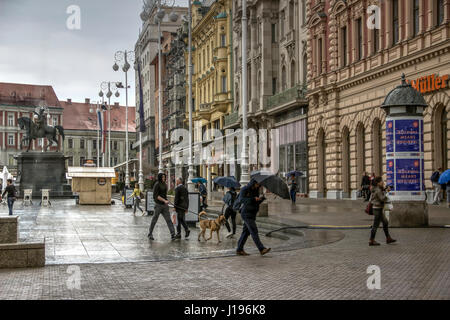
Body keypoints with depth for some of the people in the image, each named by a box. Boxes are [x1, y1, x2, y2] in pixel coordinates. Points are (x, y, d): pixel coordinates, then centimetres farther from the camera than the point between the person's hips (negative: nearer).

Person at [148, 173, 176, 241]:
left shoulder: (164, 184, 13)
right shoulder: (157, 184, -10)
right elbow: (156, 196, -17)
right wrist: (164, 200, -22)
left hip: (165, 205, 6)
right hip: (158, 204, -6)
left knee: (168, 219, -3)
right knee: (154, 220, 5)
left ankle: (173, 234, -10)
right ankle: (150, 234, 19)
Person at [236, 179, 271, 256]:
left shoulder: (255, 191, 15)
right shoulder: (245, 189, -7)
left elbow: (257, 203, 16)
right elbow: (242, 199, -20)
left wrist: (262, 198, -4)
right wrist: (253, 199, -29)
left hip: (252, 214, 8)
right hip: (246, 213, -8)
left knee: (246, 232, 8)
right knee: (254, 231, -13)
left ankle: (239, 250, 13)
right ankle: (261, 249, -18)